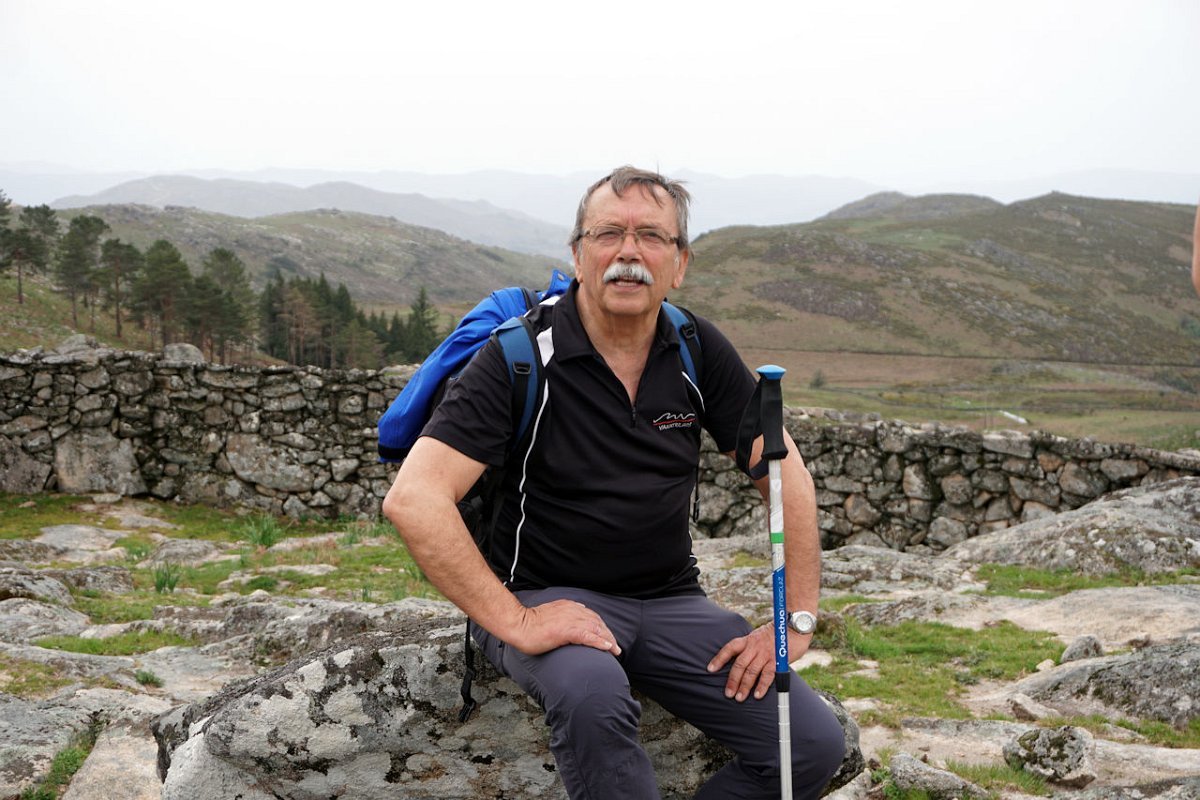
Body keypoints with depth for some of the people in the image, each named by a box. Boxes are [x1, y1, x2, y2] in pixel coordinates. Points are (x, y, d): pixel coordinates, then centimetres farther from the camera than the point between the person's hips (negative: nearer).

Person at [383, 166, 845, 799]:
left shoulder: (699, 352, 0)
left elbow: (787, 478, 6)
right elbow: (413, 498, -23)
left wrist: (795, 621, -3)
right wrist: (514, 622, -26)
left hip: (669, 600, 5)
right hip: (549, 599, -4)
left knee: (815, 743, -12)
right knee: (592, 692, -39)